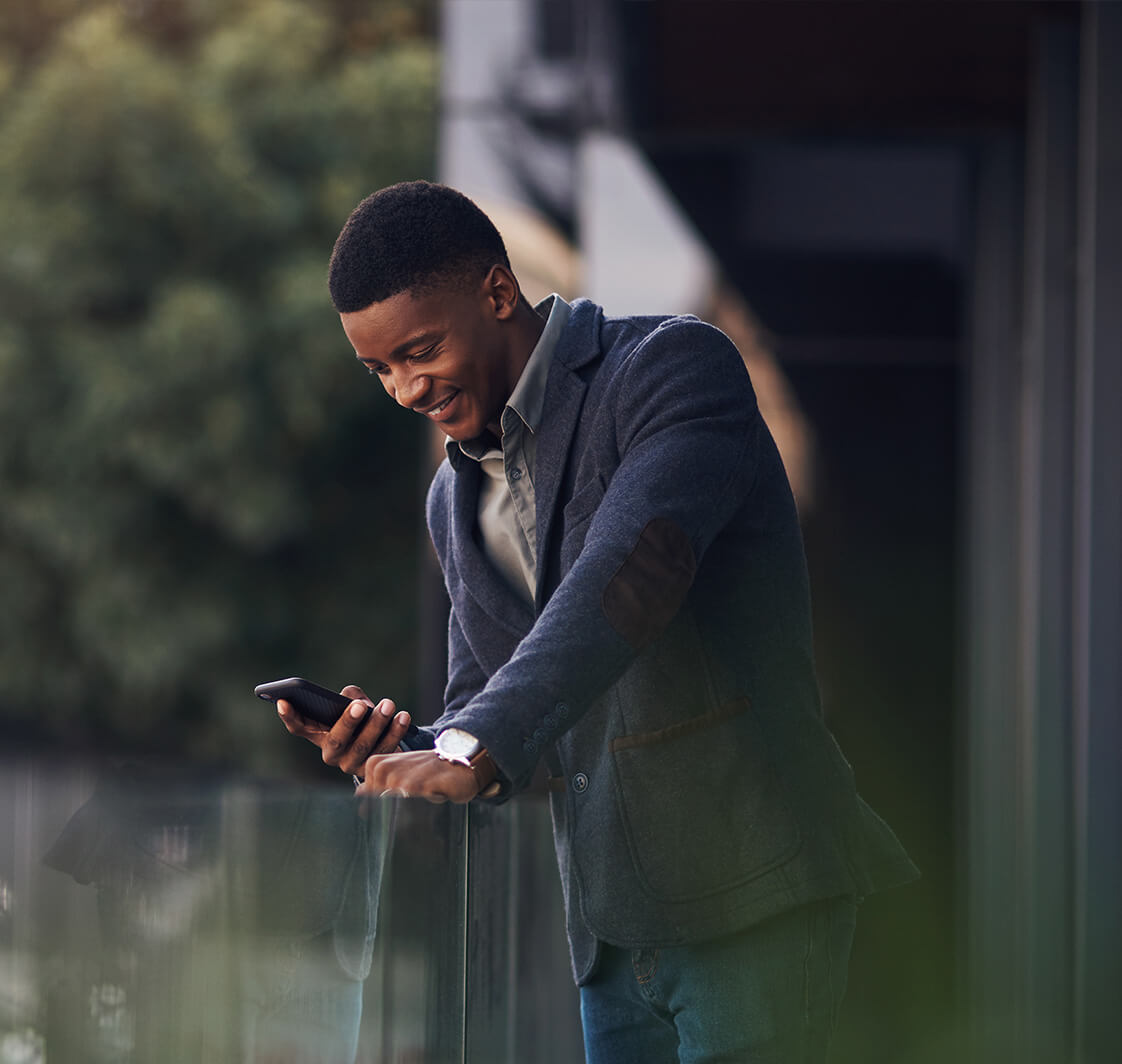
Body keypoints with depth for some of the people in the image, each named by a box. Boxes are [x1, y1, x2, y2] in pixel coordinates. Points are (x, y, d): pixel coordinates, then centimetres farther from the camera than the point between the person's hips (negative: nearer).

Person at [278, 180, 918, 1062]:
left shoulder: (676, 364, -7)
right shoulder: (456, 498, 17)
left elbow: (632, 570, -23)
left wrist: (470, 752, -34)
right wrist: (396, 753, -6)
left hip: (751, 902, -7)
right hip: (611, 927, 7)